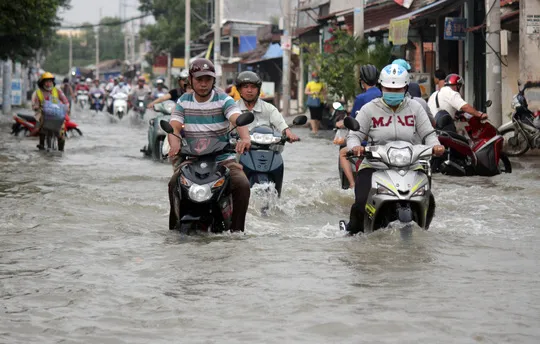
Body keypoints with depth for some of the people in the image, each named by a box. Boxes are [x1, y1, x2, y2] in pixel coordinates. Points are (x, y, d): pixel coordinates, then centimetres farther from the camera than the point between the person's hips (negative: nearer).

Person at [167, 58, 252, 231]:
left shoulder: (223, 100, -1)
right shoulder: (184, 101, 7)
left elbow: (238, 119, -20)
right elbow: (174, 126, -5)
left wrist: (245, 138, -43)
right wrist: (175, 144, -30)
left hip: (223, 158, -1)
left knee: (242, 184, -26)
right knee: (174, 184, -27)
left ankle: (236, 229, -14)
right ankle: (175, 227, -11)